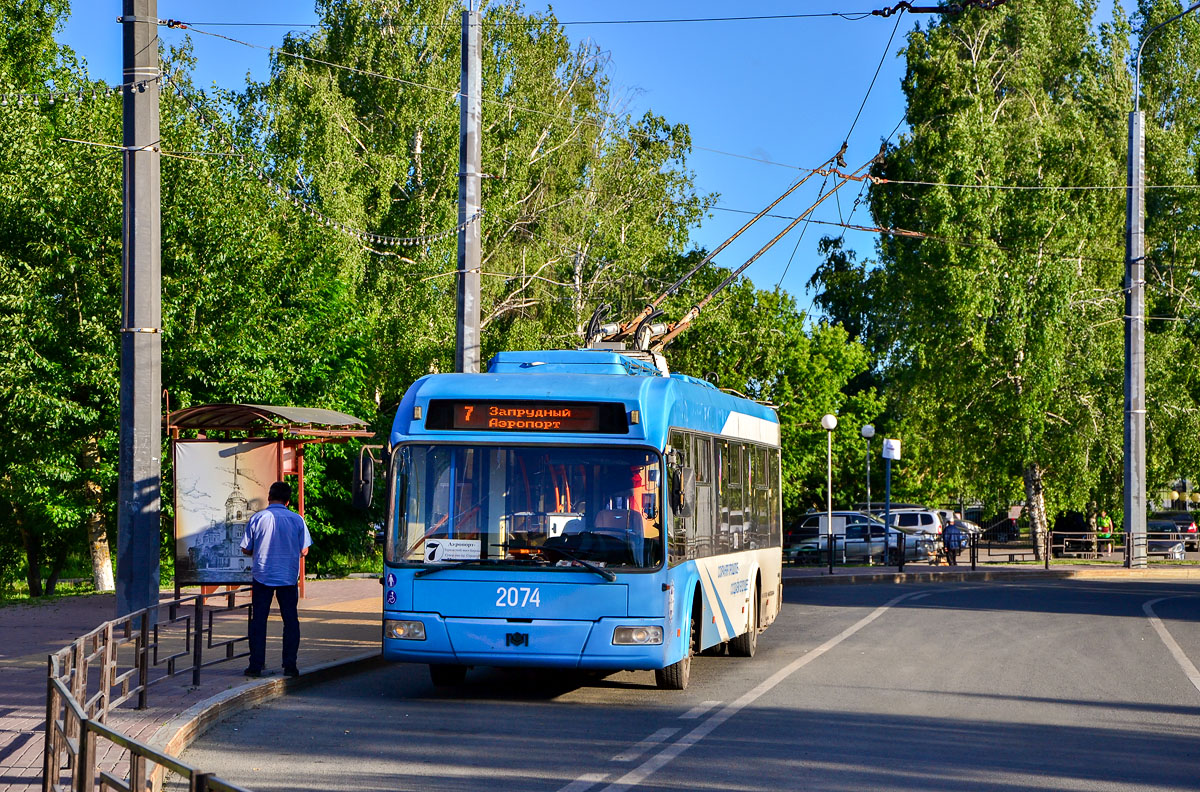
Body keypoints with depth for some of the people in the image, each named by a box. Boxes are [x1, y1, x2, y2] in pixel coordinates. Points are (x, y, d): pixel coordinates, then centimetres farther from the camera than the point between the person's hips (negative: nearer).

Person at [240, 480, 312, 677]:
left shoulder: (257, 518, -5)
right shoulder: (297, 520, -3)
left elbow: (246, 549, 0)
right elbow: (304, 551, 1)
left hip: (262, 576, -1)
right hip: (288, 578, 1)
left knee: (258, 620, 7)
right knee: (290, 620, 9)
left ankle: (256, 665, 5)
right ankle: (290, 665, 7)